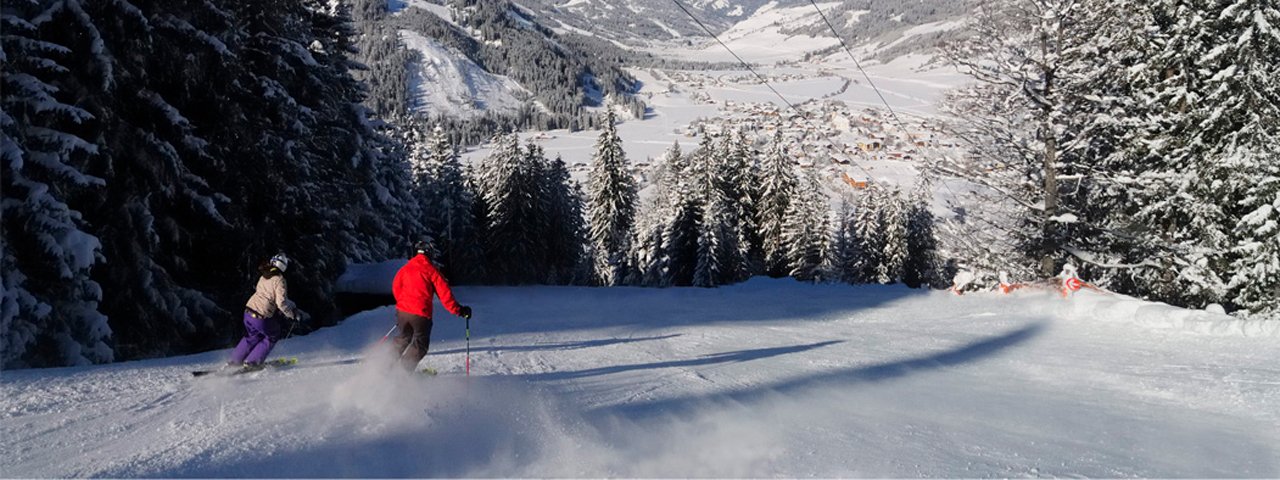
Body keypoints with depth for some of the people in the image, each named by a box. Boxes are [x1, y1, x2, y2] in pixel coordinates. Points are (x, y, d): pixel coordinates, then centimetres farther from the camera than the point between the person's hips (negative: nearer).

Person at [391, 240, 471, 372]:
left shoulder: (404, 269, 8)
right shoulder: (431, 270, -3)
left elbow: (396, 289, 18)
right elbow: (444, 294, -6)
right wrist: (459, 310, 1)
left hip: (402, 311, 5)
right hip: (421, 314, -4)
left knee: (404, 338, 27)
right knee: (420, 345, 10)